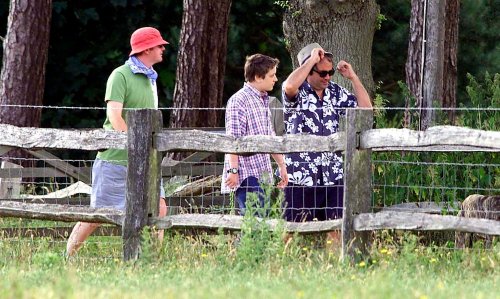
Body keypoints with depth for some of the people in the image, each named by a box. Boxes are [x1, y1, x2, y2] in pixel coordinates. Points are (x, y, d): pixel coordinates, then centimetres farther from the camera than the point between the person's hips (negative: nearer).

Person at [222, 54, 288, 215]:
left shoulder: (264, 100, 20)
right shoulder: (239, 100, -10)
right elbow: (233, 139, -17)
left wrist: (281, 164, 25)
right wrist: (233, 170, -22)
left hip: (263, 175, 9)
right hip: (247, 175, -9)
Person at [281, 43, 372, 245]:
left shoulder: (336, 92, 10)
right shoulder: (297, 93, -4)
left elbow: (365, 109, 7)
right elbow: (290, 86, -29)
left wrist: (353, 77, 1)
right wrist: (312, 59, -19)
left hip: (333, 175, 4)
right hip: (300, 176, -4)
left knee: (336, 230, 1)